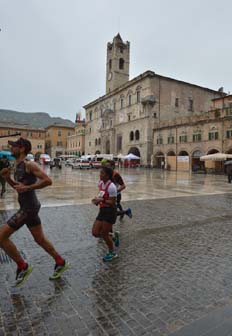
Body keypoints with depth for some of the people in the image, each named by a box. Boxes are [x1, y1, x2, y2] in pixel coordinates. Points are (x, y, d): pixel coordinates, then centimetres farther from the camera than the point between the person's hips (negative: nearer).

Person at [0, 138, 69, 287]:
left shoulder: (29, 165, -14)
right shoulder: (18, 166, 13)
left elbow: (48, 180, -21)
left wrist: (28, 187, -23)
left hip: (29, 207, -9)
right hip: (27, 207, 9)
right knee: (40, 239, 16)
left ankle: (23, 266, 8)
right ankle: (61, 262, 30)